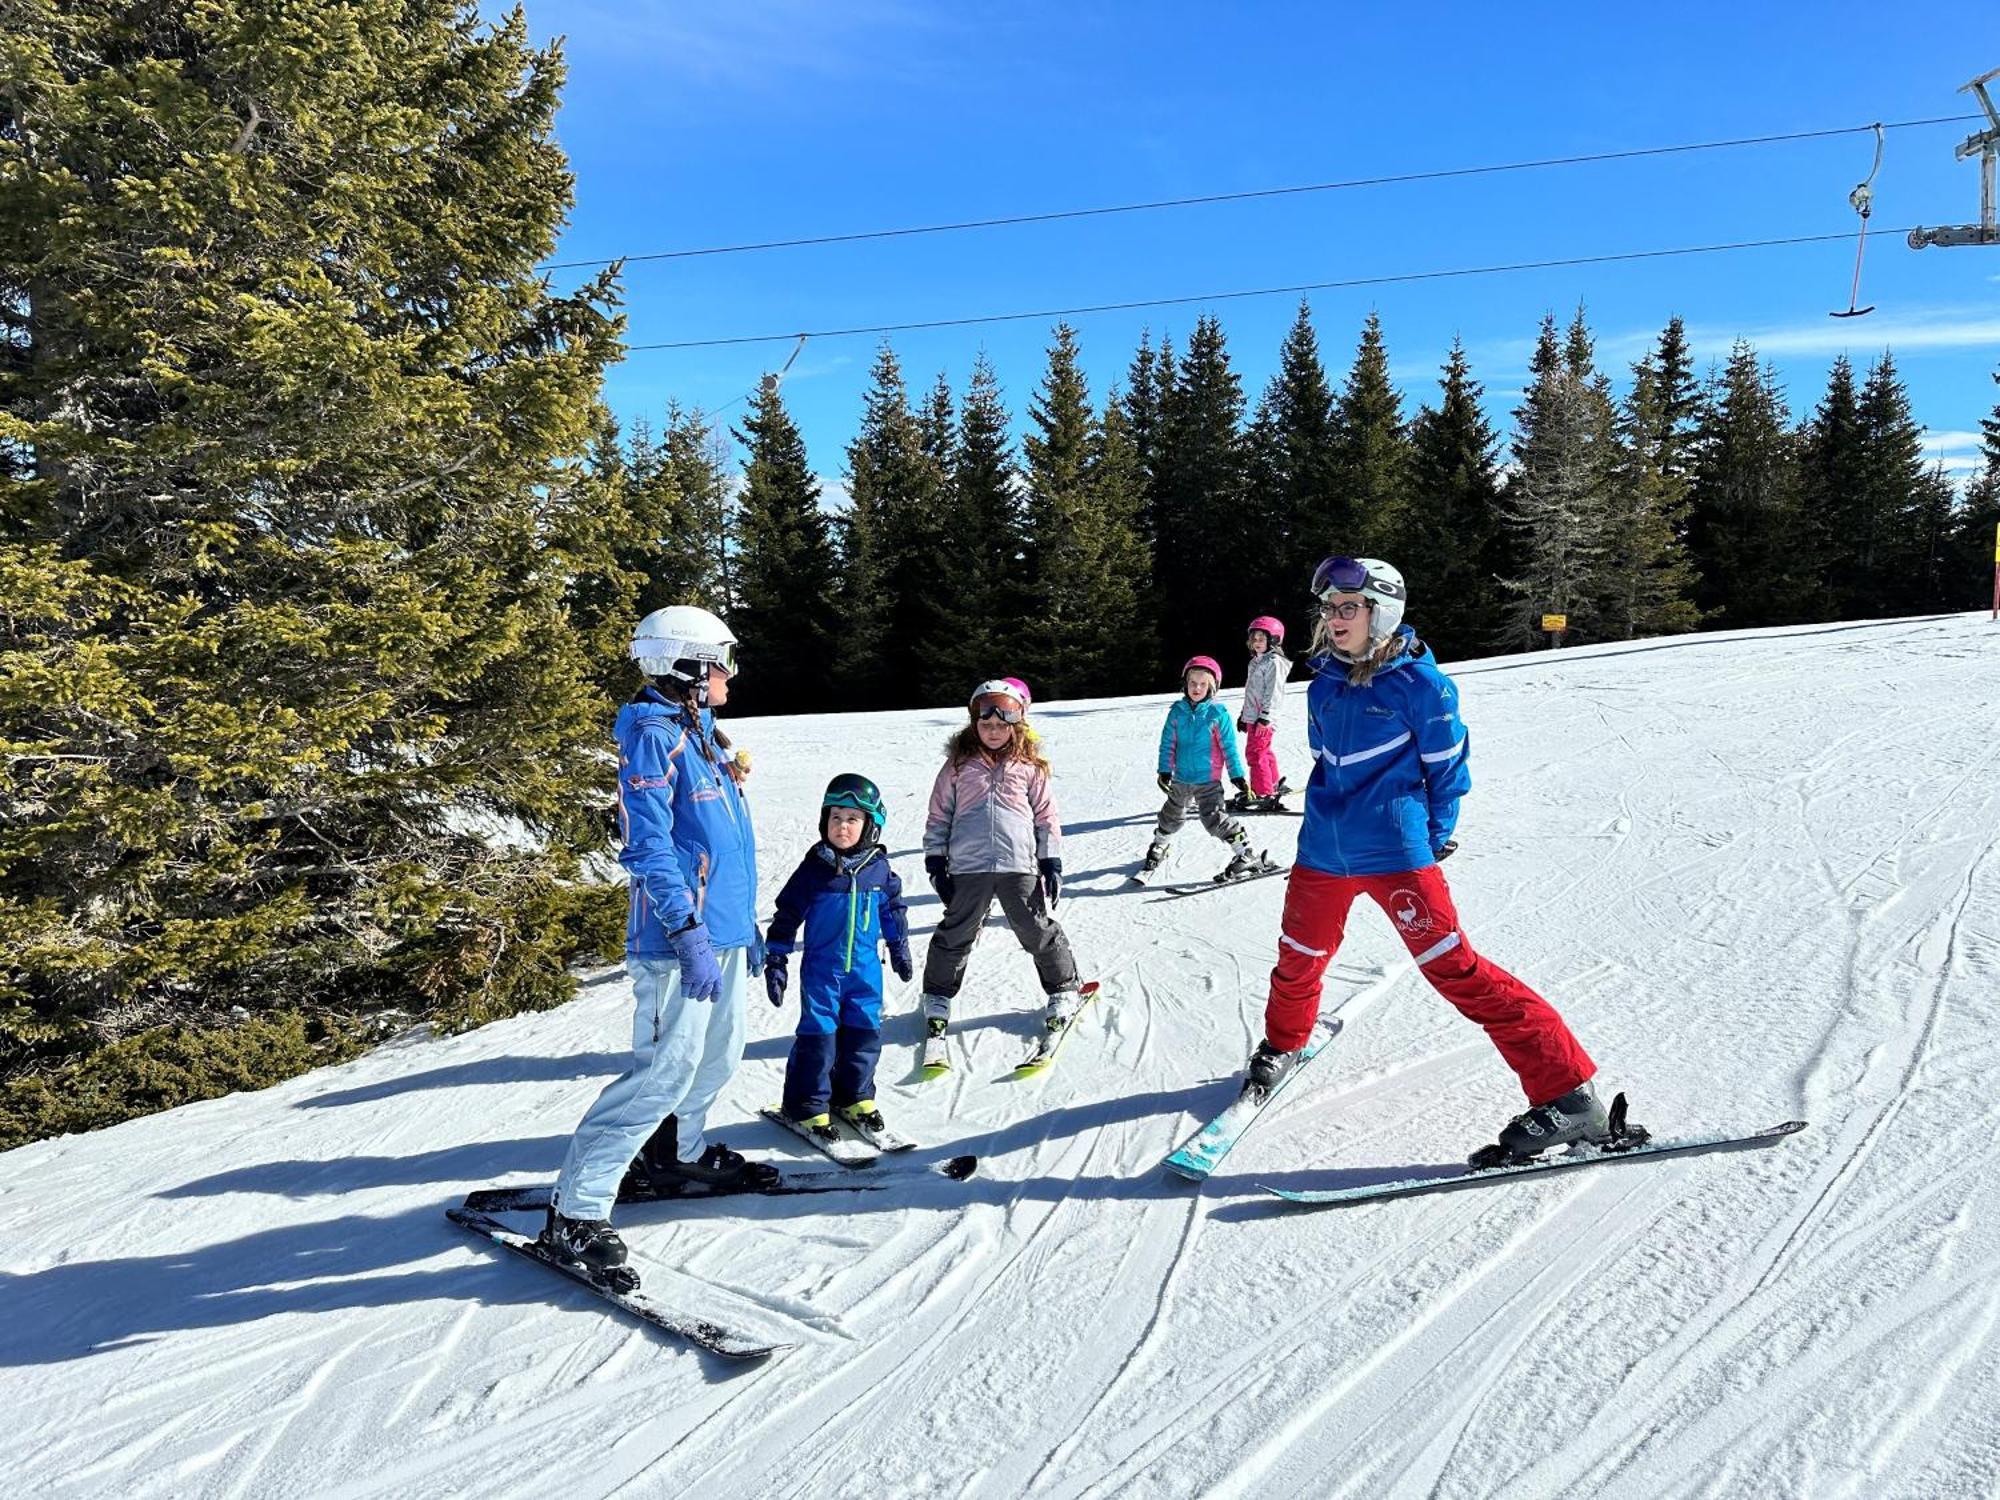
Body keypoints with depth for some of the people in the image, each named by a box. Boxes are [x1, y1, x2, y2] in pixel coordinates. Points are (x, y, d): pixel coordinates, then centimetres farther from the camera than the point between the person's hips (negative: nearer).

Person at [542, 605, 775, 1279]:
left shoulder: (698, 736, 18)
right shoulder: (651, 736, -13)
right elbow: (648, 844, -21)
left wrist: (746, 922, 24)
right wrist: (687, 929, -26)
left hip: (722, 933, 10)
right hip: (680, 939, -10)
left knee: (717, 1057, 20)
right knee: (665, 1072, -10)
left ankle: (677, 1153, 41)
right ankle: (574, 1210, -1)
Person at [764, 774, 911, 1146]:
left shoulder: (879, 868, -1)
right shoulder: (814, 869, -9)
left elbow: (892, 908, 15)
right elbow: (787, 915, -4)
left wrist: (899, 948, 22)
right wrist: (775, 961, -4)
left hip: (866, 969, 3)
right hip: (821, 969, -3)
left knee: (864, 1033, 9)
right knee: (818, 1035, -1)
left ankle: (855, 1097, 28)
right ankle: (808, 1105, 14)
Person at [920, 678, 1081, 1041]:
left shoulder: (1030, 766, 4)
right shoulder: (959, 765, 4)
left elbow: (1046, 815, 8)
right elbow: (939, 815, 9)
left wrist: (1051, 861, 5)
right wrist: (935, 861, 5)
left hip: (1020, 866, 0)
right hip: (968, 868, 0)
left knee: (1039, 932, 8)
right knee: (955, 935, 10)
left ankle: (1063, 989, 27)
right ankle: (938, 995, 28)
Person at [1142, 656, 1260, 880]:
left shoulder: (1217, 713, -10)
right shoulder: (1178, 711, -2)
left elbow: (1229, 746, -6)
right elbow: (1168, 743, 2)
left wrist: (1237, 774, -6)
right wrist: (1165, 771, -3)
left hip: (1208, 779, -4)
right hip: (1180, 778, 4)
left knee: (1215, 819, -12)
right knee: (1171, 816, 21)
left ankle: (1244, 855, -1)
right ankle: (1158, 847, 43)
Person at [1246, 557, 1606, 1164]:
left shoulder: (1418, 682, -9)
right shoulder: (1324, 684, 8)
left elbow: (1448, 767, -1)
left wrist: (1433, 841, 1)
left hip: (1397, 852, -6)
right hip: (1323, 851, 6)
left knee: (1452, 967, -11)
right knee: (1299, 958, 16)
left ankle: (1566, 1095, -6)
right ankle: (1283, 1044, 46)